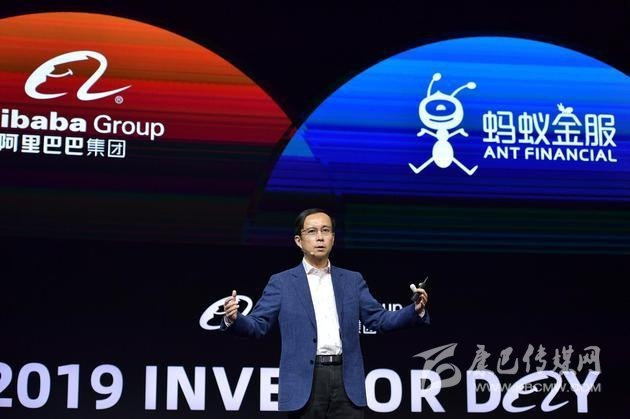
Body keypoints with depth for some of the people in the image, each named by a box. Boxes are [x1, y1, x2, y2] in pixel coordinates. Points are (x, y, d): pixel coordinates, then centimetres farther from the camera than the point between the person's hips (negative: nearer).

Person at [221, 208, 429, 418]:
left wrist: (416, 310, -5)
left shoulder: (352, 280, 14)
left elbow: (380, 320, 12)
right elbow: (257, 325, 2)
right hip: (304, 383, -2)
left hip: (347, 382, 2)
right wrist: (233, 319, -20)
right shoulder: (282, 282, 6)